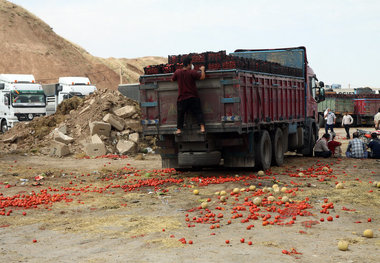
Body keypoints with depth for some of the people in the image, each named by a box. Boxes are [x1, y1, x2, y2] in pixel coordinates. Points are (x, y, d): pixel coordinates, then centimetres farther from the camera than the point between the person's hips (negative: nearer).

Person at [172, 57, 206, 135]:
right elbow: (202, 77, -13)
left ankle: (179, 130, 8)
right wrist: (202, 70, 4)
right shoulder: (192, 72, -12)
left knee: (180, 114, 11)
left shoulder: (177, 72, -2)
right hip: (193, 97, -2)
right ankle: (202, 128, -4)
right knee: (198, 112, 4)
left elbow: (172, 79, 14)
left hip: (182, 98, 2)